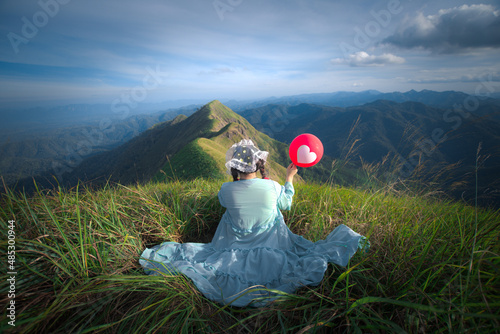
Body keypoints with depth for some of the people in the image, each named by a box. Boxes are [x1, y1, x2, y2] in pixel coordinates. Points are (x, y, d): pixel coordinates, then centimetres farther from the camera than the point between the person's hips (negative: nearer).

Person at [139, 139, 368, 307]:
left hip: (235, 244, 1)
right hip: (270, 240, 0)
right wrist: (289, 178, 15)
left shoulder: (226, 190, -18)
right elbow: (285, 204, 4)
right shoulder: (272, 186, -19)